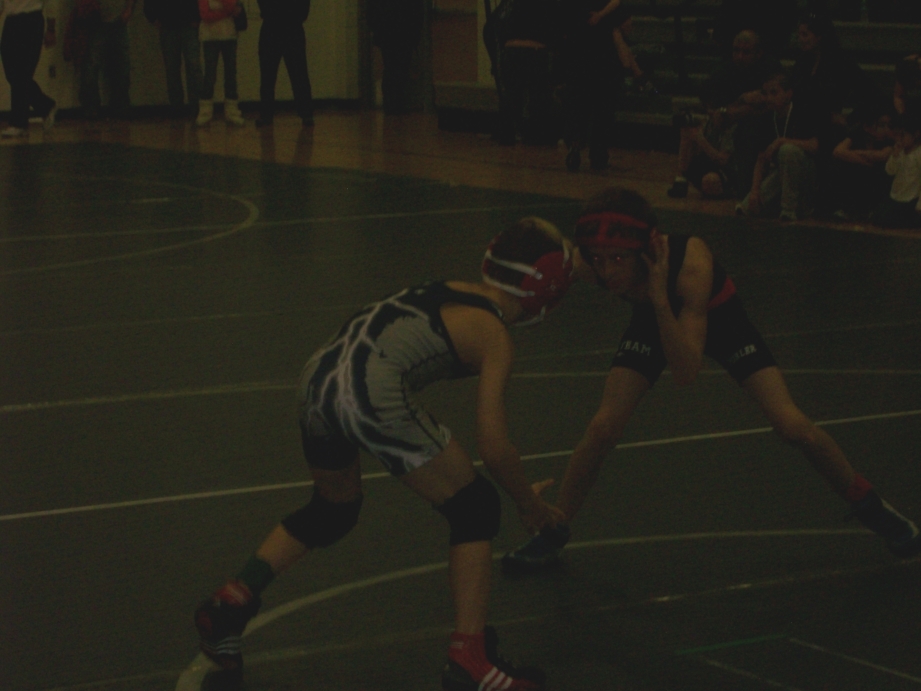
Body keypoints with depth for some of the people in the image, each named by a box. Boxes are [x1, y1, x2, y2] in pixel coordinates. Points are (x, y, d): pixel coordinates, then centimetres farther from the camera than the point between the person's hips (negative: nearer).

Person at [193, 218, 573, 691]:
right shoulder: (495, 337, 4)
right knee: (475, 511, 8)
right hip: (374, 395, -8)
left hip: (319, 376, 8)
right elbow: (492, 448, -1)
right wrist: (531, 505, 16)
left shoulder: (451, 292, 25)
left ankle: (232, 603, 27)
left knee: (331, 512, 33)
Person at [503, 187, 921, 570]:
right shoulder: (586, 267, -33)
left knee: (793, 427, -12)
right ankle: (551, 536, 9)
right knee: (602, 429, -12)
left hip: (717, 318, -3)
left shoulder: (690, 263, -45)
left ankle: (870, 508, 14)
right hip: (654, 319, 3)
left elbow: (686, 374, -46)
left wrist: (659, 298, -53)